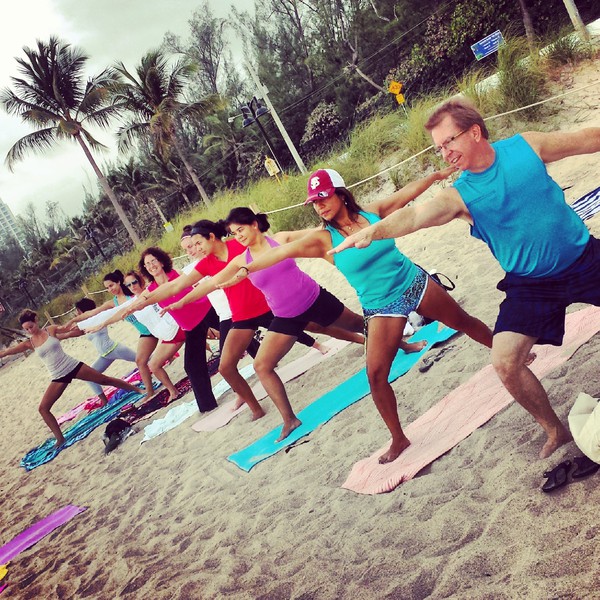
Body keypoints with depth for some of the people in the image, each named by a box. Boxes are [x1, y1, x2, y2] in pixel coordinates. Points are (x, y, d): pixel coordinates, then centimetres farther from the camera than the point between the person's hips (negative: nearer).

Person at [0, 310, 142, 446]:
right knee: (43, 408, -6)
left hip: (73, 366, -2)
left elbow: (71, 327, -14)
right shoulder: (29, 343, -2)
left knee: (105, 380, 3)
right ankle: (60, 439, 4)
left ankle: (137, 389, 18)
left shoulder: (51, 329, -5)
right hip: (58, 377, 2)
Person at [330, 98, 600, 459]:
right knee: (505, 362, -13)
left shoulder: (526, 146, -9)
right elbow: (417, 215, -32)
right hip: (531, 284, -1)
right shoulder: (460, 196, -13)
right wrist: (374, 230, -51)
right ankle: (555, 431, 10)